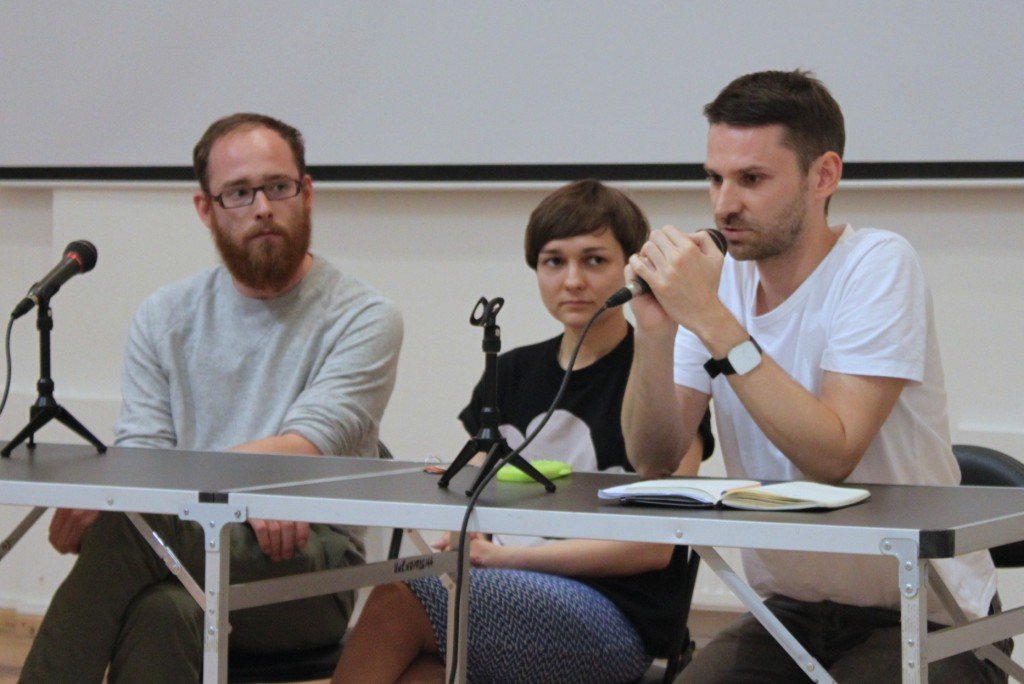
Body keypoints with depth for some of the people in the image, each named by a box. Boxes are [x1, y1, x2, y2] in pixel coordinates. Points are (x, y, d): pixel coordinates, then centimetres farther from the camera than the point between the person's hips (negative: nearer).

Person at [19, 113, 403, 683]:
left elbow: (305, 450, -13)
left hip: (310, 575, -3)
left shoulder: (363, 319, 0)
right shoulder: (165, 319, 14)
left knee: (128, 528, -32)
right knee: (163, 612, -37)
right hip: (193, 548, 3)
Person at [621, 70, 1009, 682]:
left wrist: (710, 318, -27)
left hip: (926, 620, -5)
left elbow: (832, 455, -26)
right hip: (794, 613, 5)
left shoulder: (878, 265, -14)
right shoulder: (717, 274, 2)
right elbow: (655, 460, -4)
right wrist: (656, 332, -20)